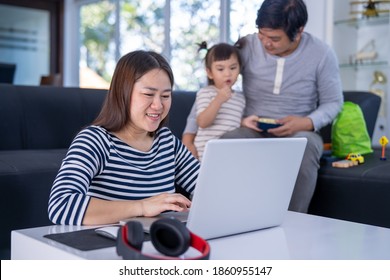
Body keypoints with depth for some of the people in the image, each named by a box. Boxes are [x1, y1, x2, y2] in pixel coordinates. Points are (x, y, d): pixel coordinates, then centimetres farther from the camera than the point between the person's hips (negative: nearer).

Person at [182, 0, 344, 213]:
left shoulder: (321, 54, -5)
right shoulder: (247, 46, -5)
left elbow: (333, 102, 5)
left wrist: (308, 122, -17)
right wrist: (189, 133, -9)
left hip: (297, 131, 0)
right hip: (251, 130, 0)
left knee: (307, 145, -37)